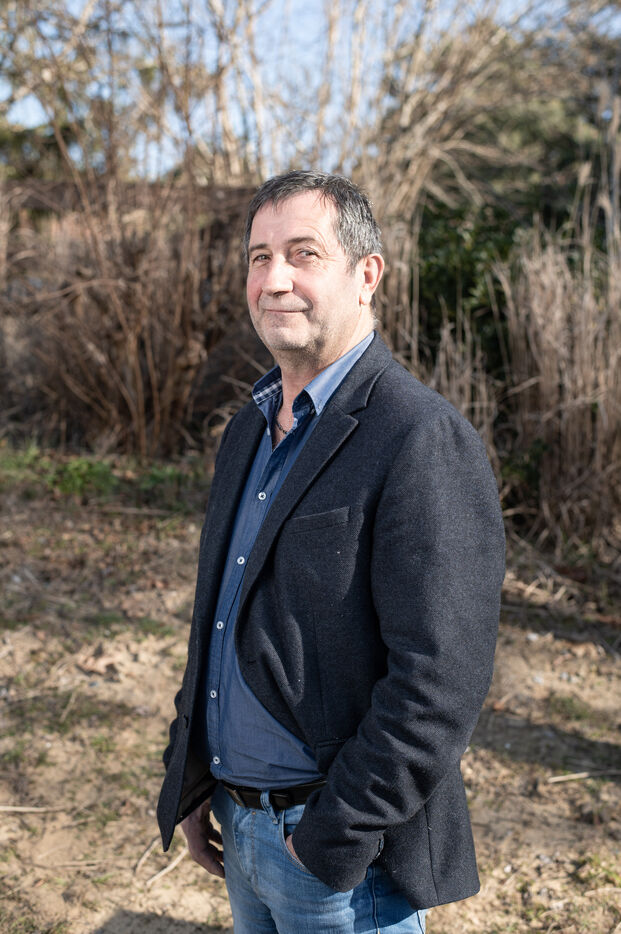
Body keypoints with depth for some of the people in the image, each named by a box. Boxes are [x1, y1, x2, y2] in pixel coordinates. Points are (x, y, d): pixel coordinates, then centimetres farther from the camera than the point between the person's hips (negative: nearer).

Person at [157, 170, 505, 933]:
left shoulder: (425, 442, -20)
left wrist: (333, 839, -18)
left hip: (345, 851, -7)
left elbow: (438, 682, -23)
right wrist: (191, 781, 11)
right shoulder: (249, 429, 7)